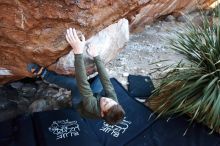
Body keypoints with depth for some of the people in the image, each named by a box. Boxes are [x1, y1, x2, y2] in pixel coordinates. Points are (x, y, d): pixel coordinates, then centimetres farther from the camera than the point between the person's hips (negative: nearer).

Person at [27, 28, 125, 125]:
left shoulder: (92, 107, -47)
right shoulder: (114, 101, -36)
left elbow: (83, 83, -54)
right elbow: (106, 80, -31)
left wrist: (78, 52, -60)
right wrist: (96, 56, -33)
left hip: (80, 102, -5)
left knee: (75, 83, -37)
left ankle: (43, 73, -20)